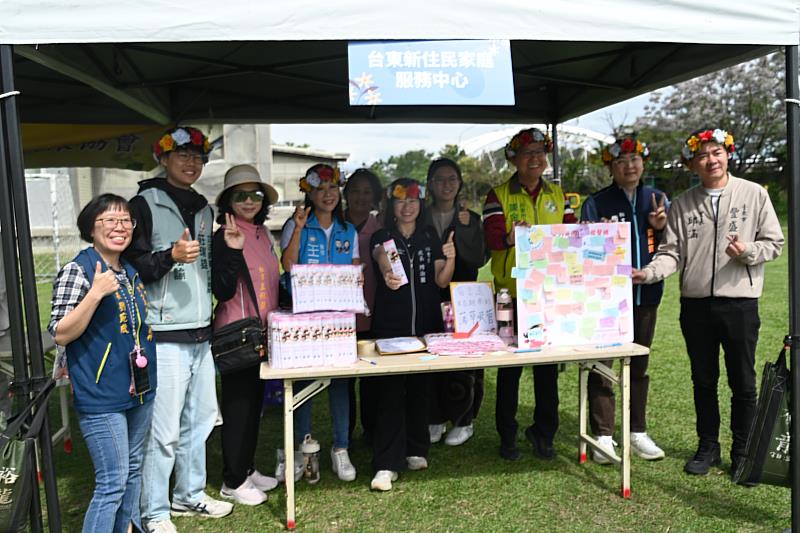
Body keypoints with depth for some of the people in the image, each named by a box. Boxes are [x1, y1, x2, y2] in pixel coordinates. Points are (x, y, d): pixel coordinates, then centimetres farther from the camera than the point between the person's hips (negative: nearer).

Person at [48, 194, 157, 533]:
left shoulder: (132, 272, 10)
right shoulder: (76, 271, -12)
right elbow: (61, 334, -17)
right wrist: (96, 292, -26)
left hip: (140, 389, 8)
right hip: (101, 395, -7)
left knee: (132, 469, 20)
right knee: (113, 483, -4)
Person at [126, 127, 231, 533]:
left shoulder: (203, 208, 17)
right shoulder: (145, 204, -5)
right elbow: (131, 266, -12)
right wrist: (170, 256, -24)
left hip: (201, 334, 7)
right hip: (164, 335, -7)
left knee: (199, 420, 14)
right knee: (164, 431, -3)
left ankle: (190, 494, 32)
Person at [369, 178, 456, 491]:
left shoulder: (430, 238, 10)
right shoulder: (382, 237, 1)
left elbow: (441, 281, 3)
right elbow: (382, 258, -24)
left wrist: (450, 259, -17)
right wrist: (387, 274, -47)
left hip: (426, 324, 3)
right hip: (389, 325, -3)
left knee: (419, 388, 11)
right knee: (389, 391, -7)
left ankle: (416, 450, 28)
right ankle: (386, 464, -2)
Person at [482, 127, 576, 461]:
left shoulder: (557, 194, 12)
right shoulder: (499, 195, -1)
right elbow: (491, 235, -16)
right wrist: (509, 238, -37)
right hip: (511, 293, -3)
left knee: (548, 365, 11)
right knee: (509, 366, 7)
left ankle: (543, 432, 27)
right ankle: (507, 436, 21)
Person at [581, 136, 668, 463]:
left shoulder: (657, 200, 10)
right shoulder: (596, 203, -2)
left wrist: (660, 228, -7)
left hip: (646, 295, 4)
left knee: (639, 366, 14)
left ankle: (638, 433, 27)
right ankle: (603, 436, 9)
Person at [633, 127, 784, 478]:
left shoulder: (754, 194, 2)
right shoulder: (682, 204, 7)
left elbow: (774, 242, 4)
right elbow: (672, 252, 3)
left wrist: (748, 252, -17)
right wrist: (650, 272, -16)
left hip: (739, 301, -2)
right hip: (696, 304, 2)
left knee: (742, 383, 7)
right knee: (703, 381, 13)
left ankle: (742, 453, 24)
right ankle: (708, 447, 28)